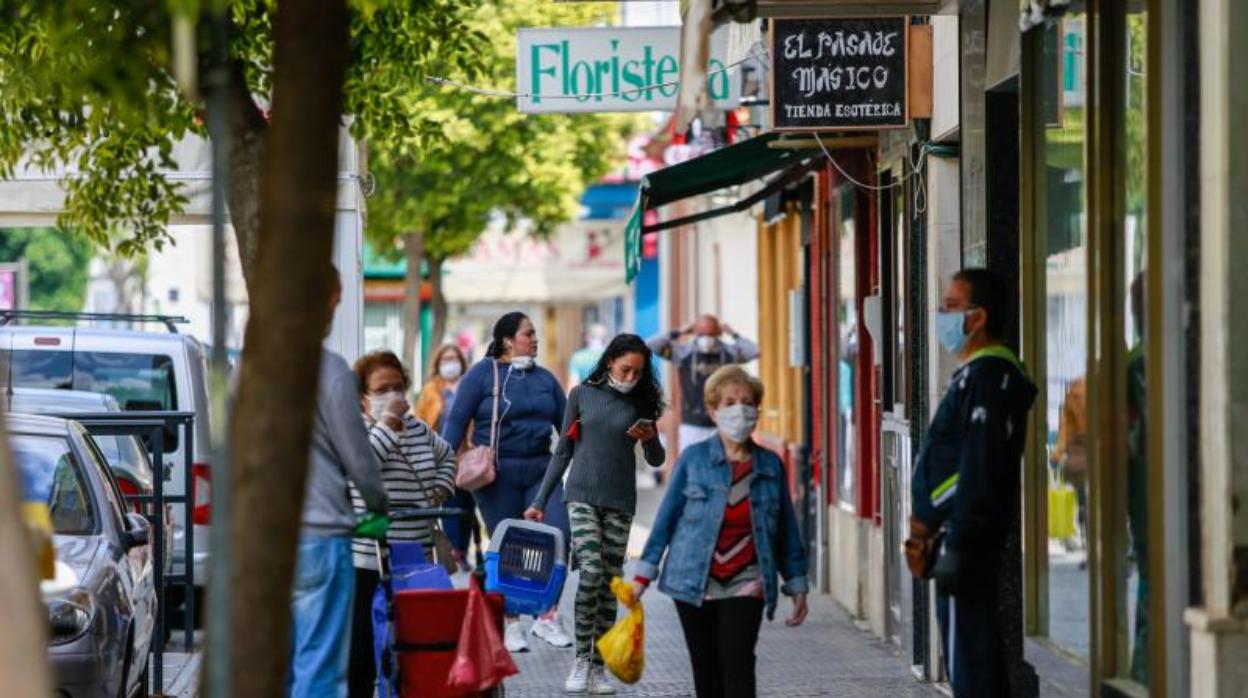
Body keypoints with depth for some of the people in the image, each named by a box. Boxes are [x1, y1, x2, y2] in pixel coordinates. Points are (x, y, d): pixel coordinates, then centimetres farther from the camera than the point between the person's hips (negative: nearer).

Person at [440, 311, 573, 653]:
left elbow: (567, 424, 16)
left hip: (541, 470, 4)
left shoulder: (545, 378, 13)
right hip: (498, 475, -4)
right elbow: (457, 420, -4)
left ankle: (547, 618, 5)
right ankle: (510, 625, 15)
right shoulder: (483, 374, -1)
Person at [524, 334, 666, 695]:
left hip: (620, 502, 2)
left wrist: (650, 439, -11)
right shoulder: (582, 395, 2)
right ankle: (581, 659, -8)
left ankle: (598, 666, 8)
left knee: (610, 583, 1)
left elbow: (656, 460, 12)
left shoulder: (640, 403, 6)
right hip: (583, 496, -2)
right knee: (591, 572, -17)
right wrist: (540, 501, 6)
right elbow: (563, 452, 8)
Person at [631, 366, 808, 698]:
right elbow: (667, 518, 4)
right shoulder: (694, 459, 0)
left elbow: (786, 532, 10)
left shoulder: (771, 466, 4)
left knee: (738, 666, -13)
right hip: (694, 584, 0)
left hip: (745, 586, 0)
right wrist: (644, 573, 2)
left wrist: (797, 586, 11)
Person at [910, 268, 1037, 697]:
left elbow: (979, 470, -22)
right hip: (963, 534, 11)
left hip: (968, 535, -11)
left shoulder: (985, 377, -16)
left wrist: (956, 546, -24)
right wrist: (931, 528, 24)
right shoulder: (977, 373, 18)